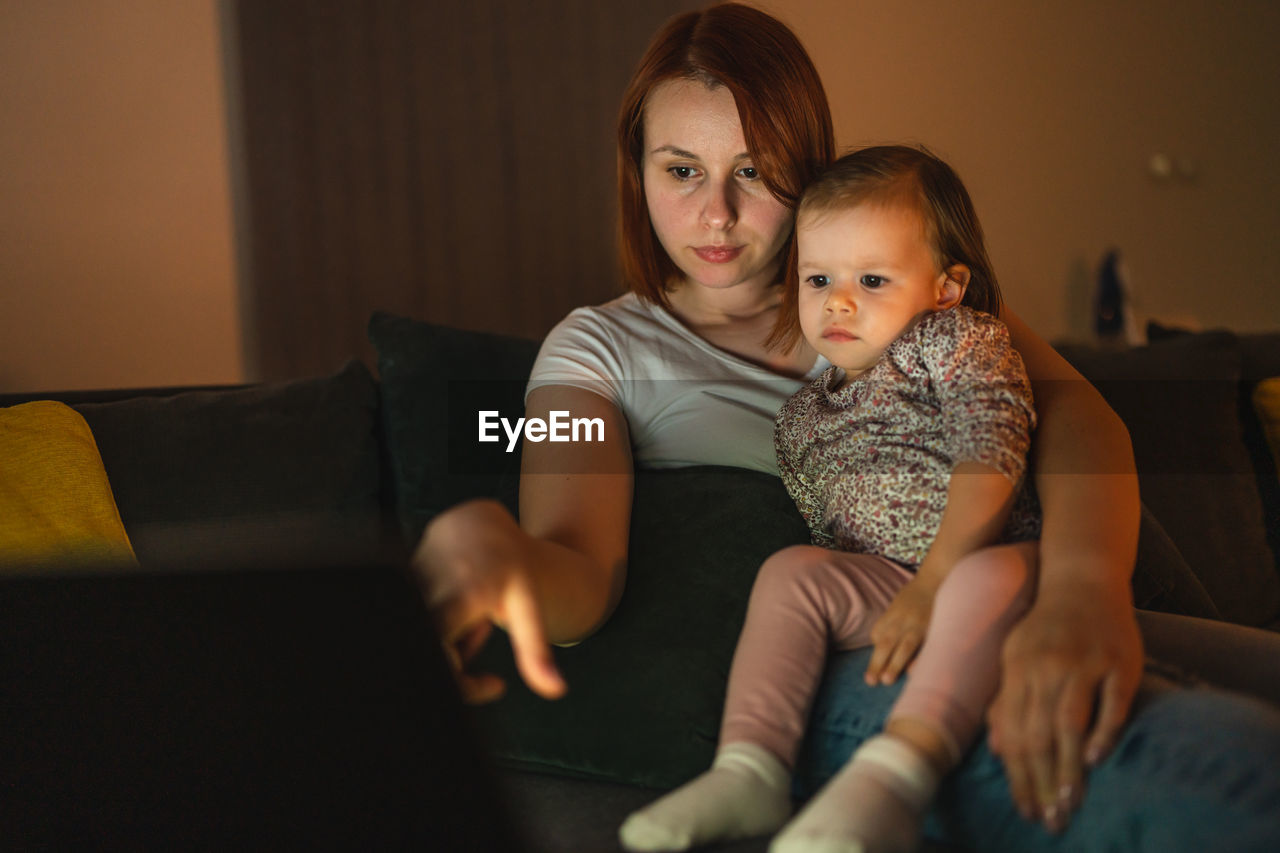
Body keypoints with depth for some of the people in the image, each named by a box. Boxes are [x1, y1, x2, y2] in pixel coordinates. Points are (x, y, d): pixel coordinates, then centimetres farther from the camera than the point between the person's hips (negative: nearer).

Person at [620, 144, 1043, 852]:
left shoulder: (956, 342, 0)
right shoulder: (803, 415, 17)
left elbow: (990, 459, -15)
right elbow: (826, 531, 24)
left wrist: (931, 587, -24)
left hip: (983, 560, -5)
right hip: (877, 581, 5)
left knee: (991, 578, -38)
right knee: (789, 571, -19)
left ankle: (893, 774, -56)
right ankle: (750, 769, -28)